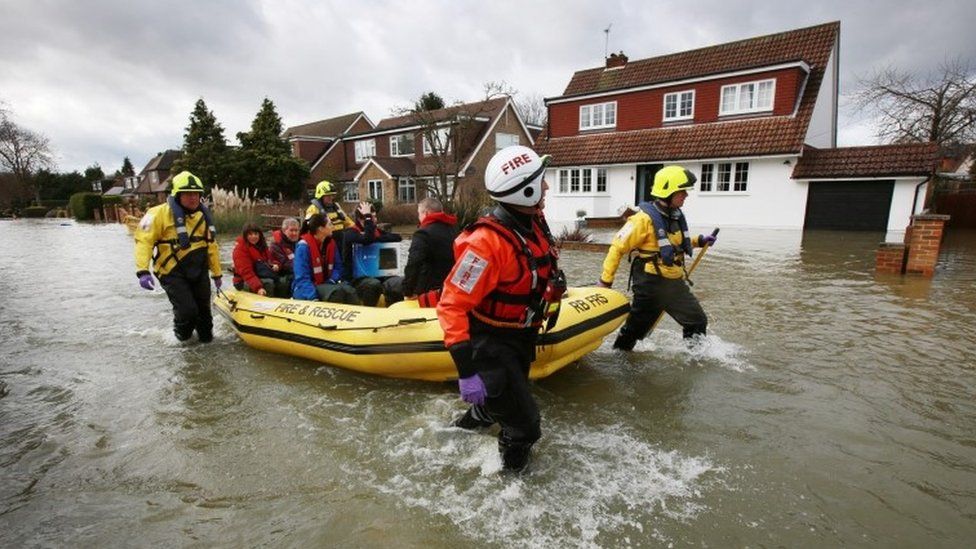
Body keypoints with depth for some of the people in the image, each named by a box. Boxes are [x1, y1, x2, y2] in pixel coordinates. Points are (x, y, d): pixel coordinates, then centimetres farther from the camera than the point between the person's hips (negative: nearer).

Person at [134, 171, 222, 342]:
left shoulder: (203, 215, 7)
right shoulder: (161, 213, -12)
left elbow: (211, 246, 12)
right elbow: (144, 240, -15)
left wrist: (216, 273, 14)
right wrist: (143, 271, -25)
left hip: (198, 270, 5)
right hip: (173, 272, -5)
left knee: (203, 308, 12)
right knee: (187, 310, -11)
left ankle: (206, 335, 37)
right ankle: (182, 334, 22)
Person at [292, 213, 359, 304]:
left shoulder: (330, 243, 4)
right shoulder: (304, 246, -17)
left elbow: (338, 266, 14)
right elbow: (302, 278, -20)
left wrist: (332, 281, -8)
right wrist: (313, 299, -33)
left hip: (326, 285, 6)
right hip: (305, 289, -6)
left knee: (348, 290, -24)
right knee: (336, 292, -33)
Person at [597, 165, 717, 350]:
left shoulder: (676, 216, 5)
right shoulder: (645, 218, -20)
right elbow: (617, 247, -19)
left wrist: (699, 241, 14)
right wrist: (606, 280, -18)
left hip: (675, 282, 8)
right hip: (651, 284, -8)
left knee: (698, 322, 15)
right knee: (635, 327, 6)